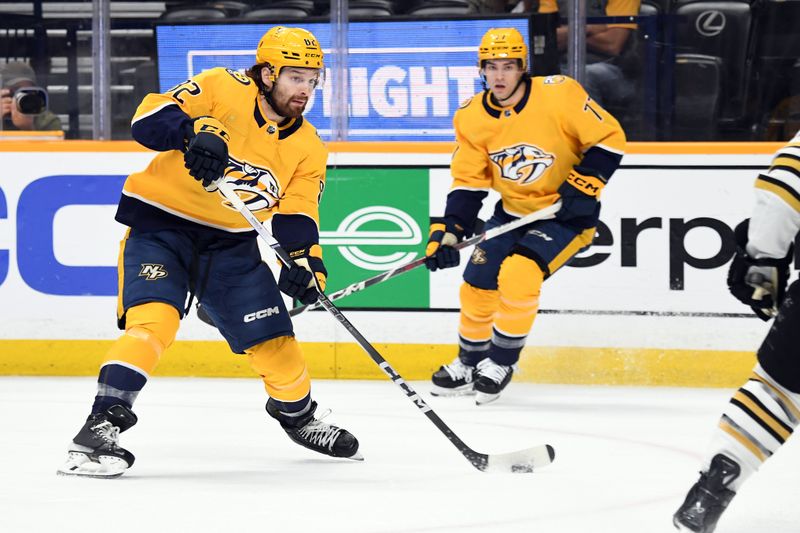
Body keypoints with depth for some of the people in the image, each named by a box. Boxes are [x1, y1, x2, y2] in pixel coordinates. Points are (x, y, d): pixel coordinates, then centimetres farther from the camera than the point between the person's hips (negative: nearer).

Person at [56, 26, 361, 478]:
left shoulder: (308, 148, 3)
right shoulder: (222, 89, -12)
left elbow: (297, 216, -2)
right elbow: (149, 118, -19)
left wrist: (306, 260, -21)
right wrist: (196, 131, -38)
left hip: (232, 243, 5)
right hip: (162, 225, -5)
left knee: (273, 339, 4)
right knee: (154, 319, -26)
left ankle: (299, 415, 34)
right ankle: (101, 427, -25)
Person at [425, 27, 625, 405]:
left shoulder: (558, 95, -21)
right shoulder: (471, 118, -6)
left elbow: (609, 138, -15)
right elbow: (468, 183, 0)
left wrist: (584, 185, -24)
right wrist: (448, 232, -11)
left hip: (565, 214, -6)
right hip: (512, 213, 6)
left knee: (517, 274, -24)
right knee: (478, 283, 2)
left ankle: (501, 363, -5)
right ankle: (469, 364, 27)